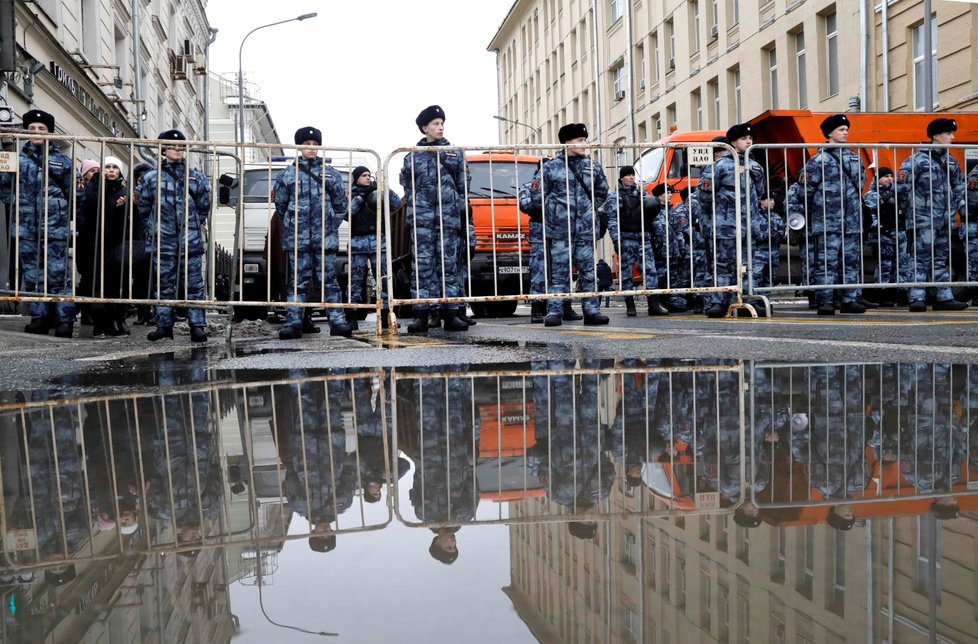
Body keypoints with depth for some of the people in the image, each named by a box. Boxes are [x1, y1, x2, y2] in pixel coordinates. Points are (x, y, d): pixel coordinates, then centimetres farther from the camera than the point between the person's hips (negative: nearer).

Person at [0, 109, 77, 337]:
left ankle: (64, 320, -1)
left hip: (55, 226, -3)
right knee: (32, 273, 7)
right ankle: (39, 317, 15)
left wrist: (67, 216, 8)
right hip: (26, 226, 3)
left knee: (58, 273, -5)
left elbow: (72, 191, 10)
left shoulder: (61, 160, 6)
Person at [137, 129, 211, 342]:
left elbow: (204, 207, 15)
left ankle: (197, 325, 1)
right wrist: (156, 228, 12)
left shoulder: (196, 177, 8)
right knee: (164, 283, 6)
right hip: (163, 242, 0)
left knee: (193, 283, -1)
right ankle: (164, 324, 13)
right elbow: (144, 209, 13)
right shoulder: (151, 178, 6)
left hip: (191, 241, 0)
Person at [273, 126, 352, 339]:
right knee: (298, 280, 0)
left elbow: (340, 204, 12)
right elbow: (280, 205, 13)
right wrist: (293, 224, 11)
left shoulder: (330, 174, 10)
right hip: (297, 238, 0)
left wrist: (331, 225, 7)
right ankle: (294, 322, 1)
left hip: (325, 237, 0)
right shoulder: (287, 175, 8)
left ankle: (338, 321, 0)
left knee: (329, 279, 0)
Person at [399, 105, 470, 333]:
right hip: (421, 219, -1)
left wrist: (460, 210, 7)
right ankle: (420, 315, -4)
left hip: (449, 219, 1)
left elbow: (463, 186, 14)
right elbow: (407, 186, 13)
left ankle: (451, 314, 3)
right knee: (423, 266, -4)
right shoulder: (413, 156, 11)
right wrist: (416, 206, 2)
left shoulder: (455, 153, 15)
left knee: (449, 264, 1)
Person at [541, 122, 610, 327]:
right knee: (559, 272, -2)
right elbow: (541, 195, 7)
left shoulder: (593, 166, 10)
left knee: (588, 271, 5)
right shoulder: (551, 167, 2)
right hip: (559, 229, -3)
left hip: (586, 228, 3)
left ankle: (592, 311, 10)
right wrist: (555, 211, 7)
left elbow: (602, 193, 21)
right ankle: (554, 311, 1)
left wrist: (589, 209, 13)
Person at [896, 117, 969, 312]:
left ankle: (944, 298, 14)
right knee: (922, 258, -8)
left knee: (941, 259, 11)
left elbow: (959, 186, 26)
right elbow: (902, 187, -12)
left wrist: (961, 206, 18)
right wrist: (911, 209, -7)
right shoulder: (917, 159, -9)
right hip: (925, 219, -7)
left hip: (945, 219, 7)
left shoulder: (951, 161, 14)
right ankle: (917, 299, -7)